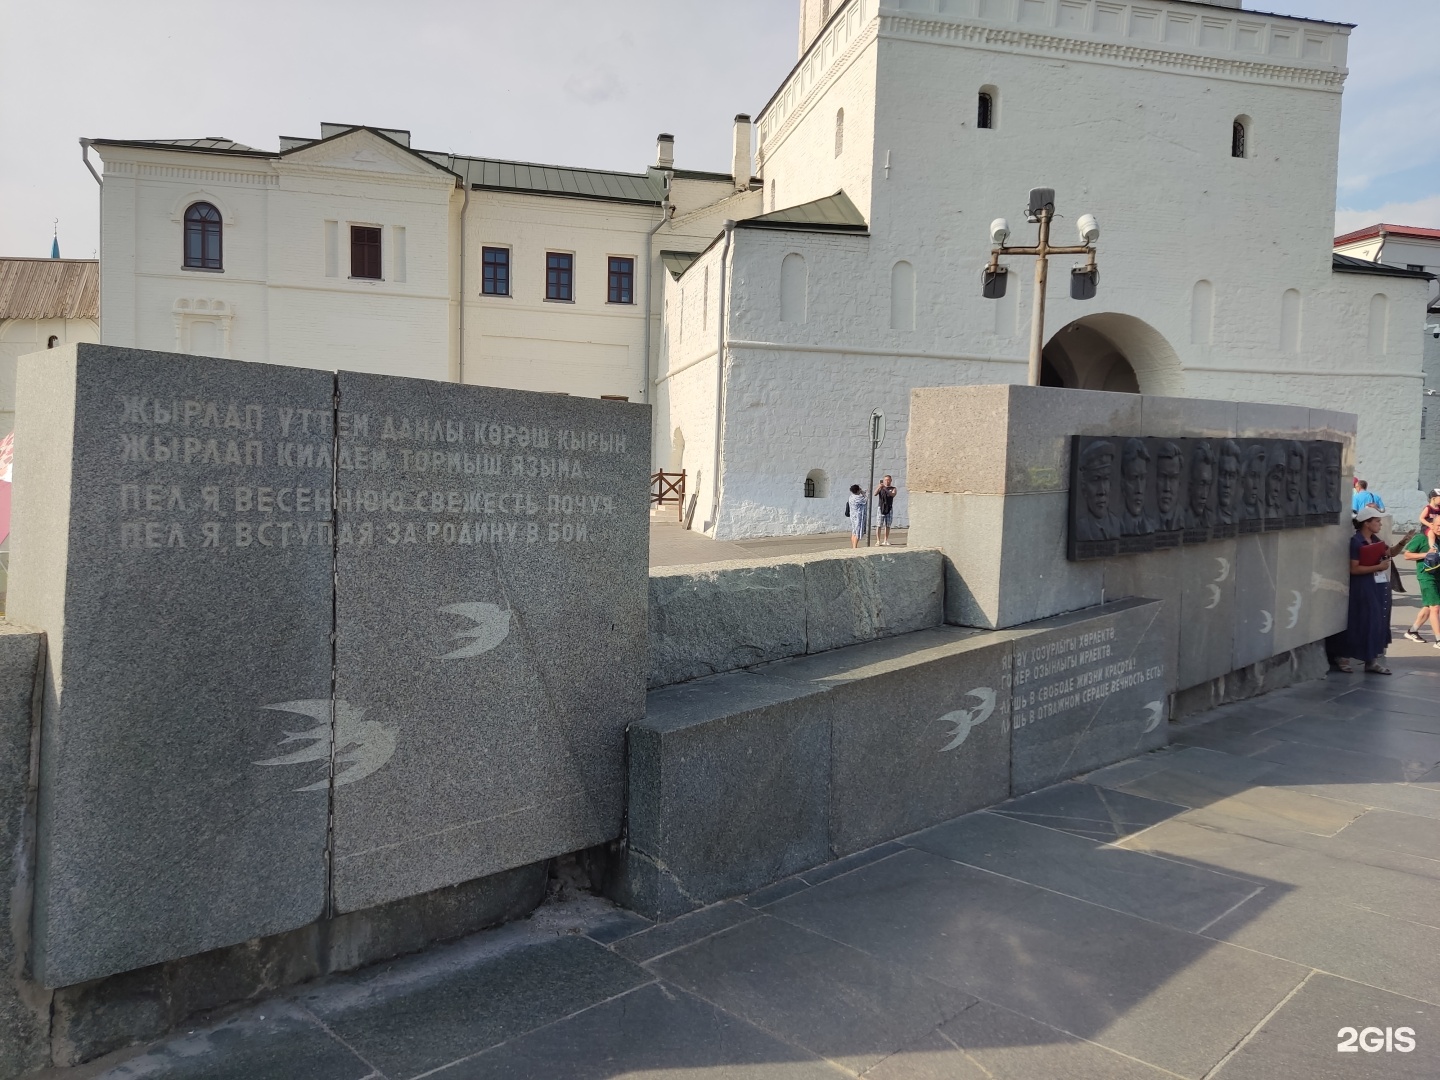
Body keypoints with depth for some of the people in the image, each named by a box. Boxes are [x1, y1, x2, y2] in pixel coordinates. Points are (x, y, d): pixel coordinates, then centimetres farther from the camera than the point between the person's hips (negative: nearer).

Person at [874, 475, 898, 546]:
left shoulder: (893, 489, 8)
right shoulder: (880, 488, 7)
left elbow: (893, 494, -13)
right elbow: (875, 494, -10)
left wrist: (886, 490, -28)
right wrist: (879, 487, -26)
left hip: (889, 508, 2)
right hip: (881, 508, -1)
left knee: (887, 525, 3)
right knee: (879, 525, -7)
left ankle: (885, 541, 8)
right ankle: (878, 541, -8)